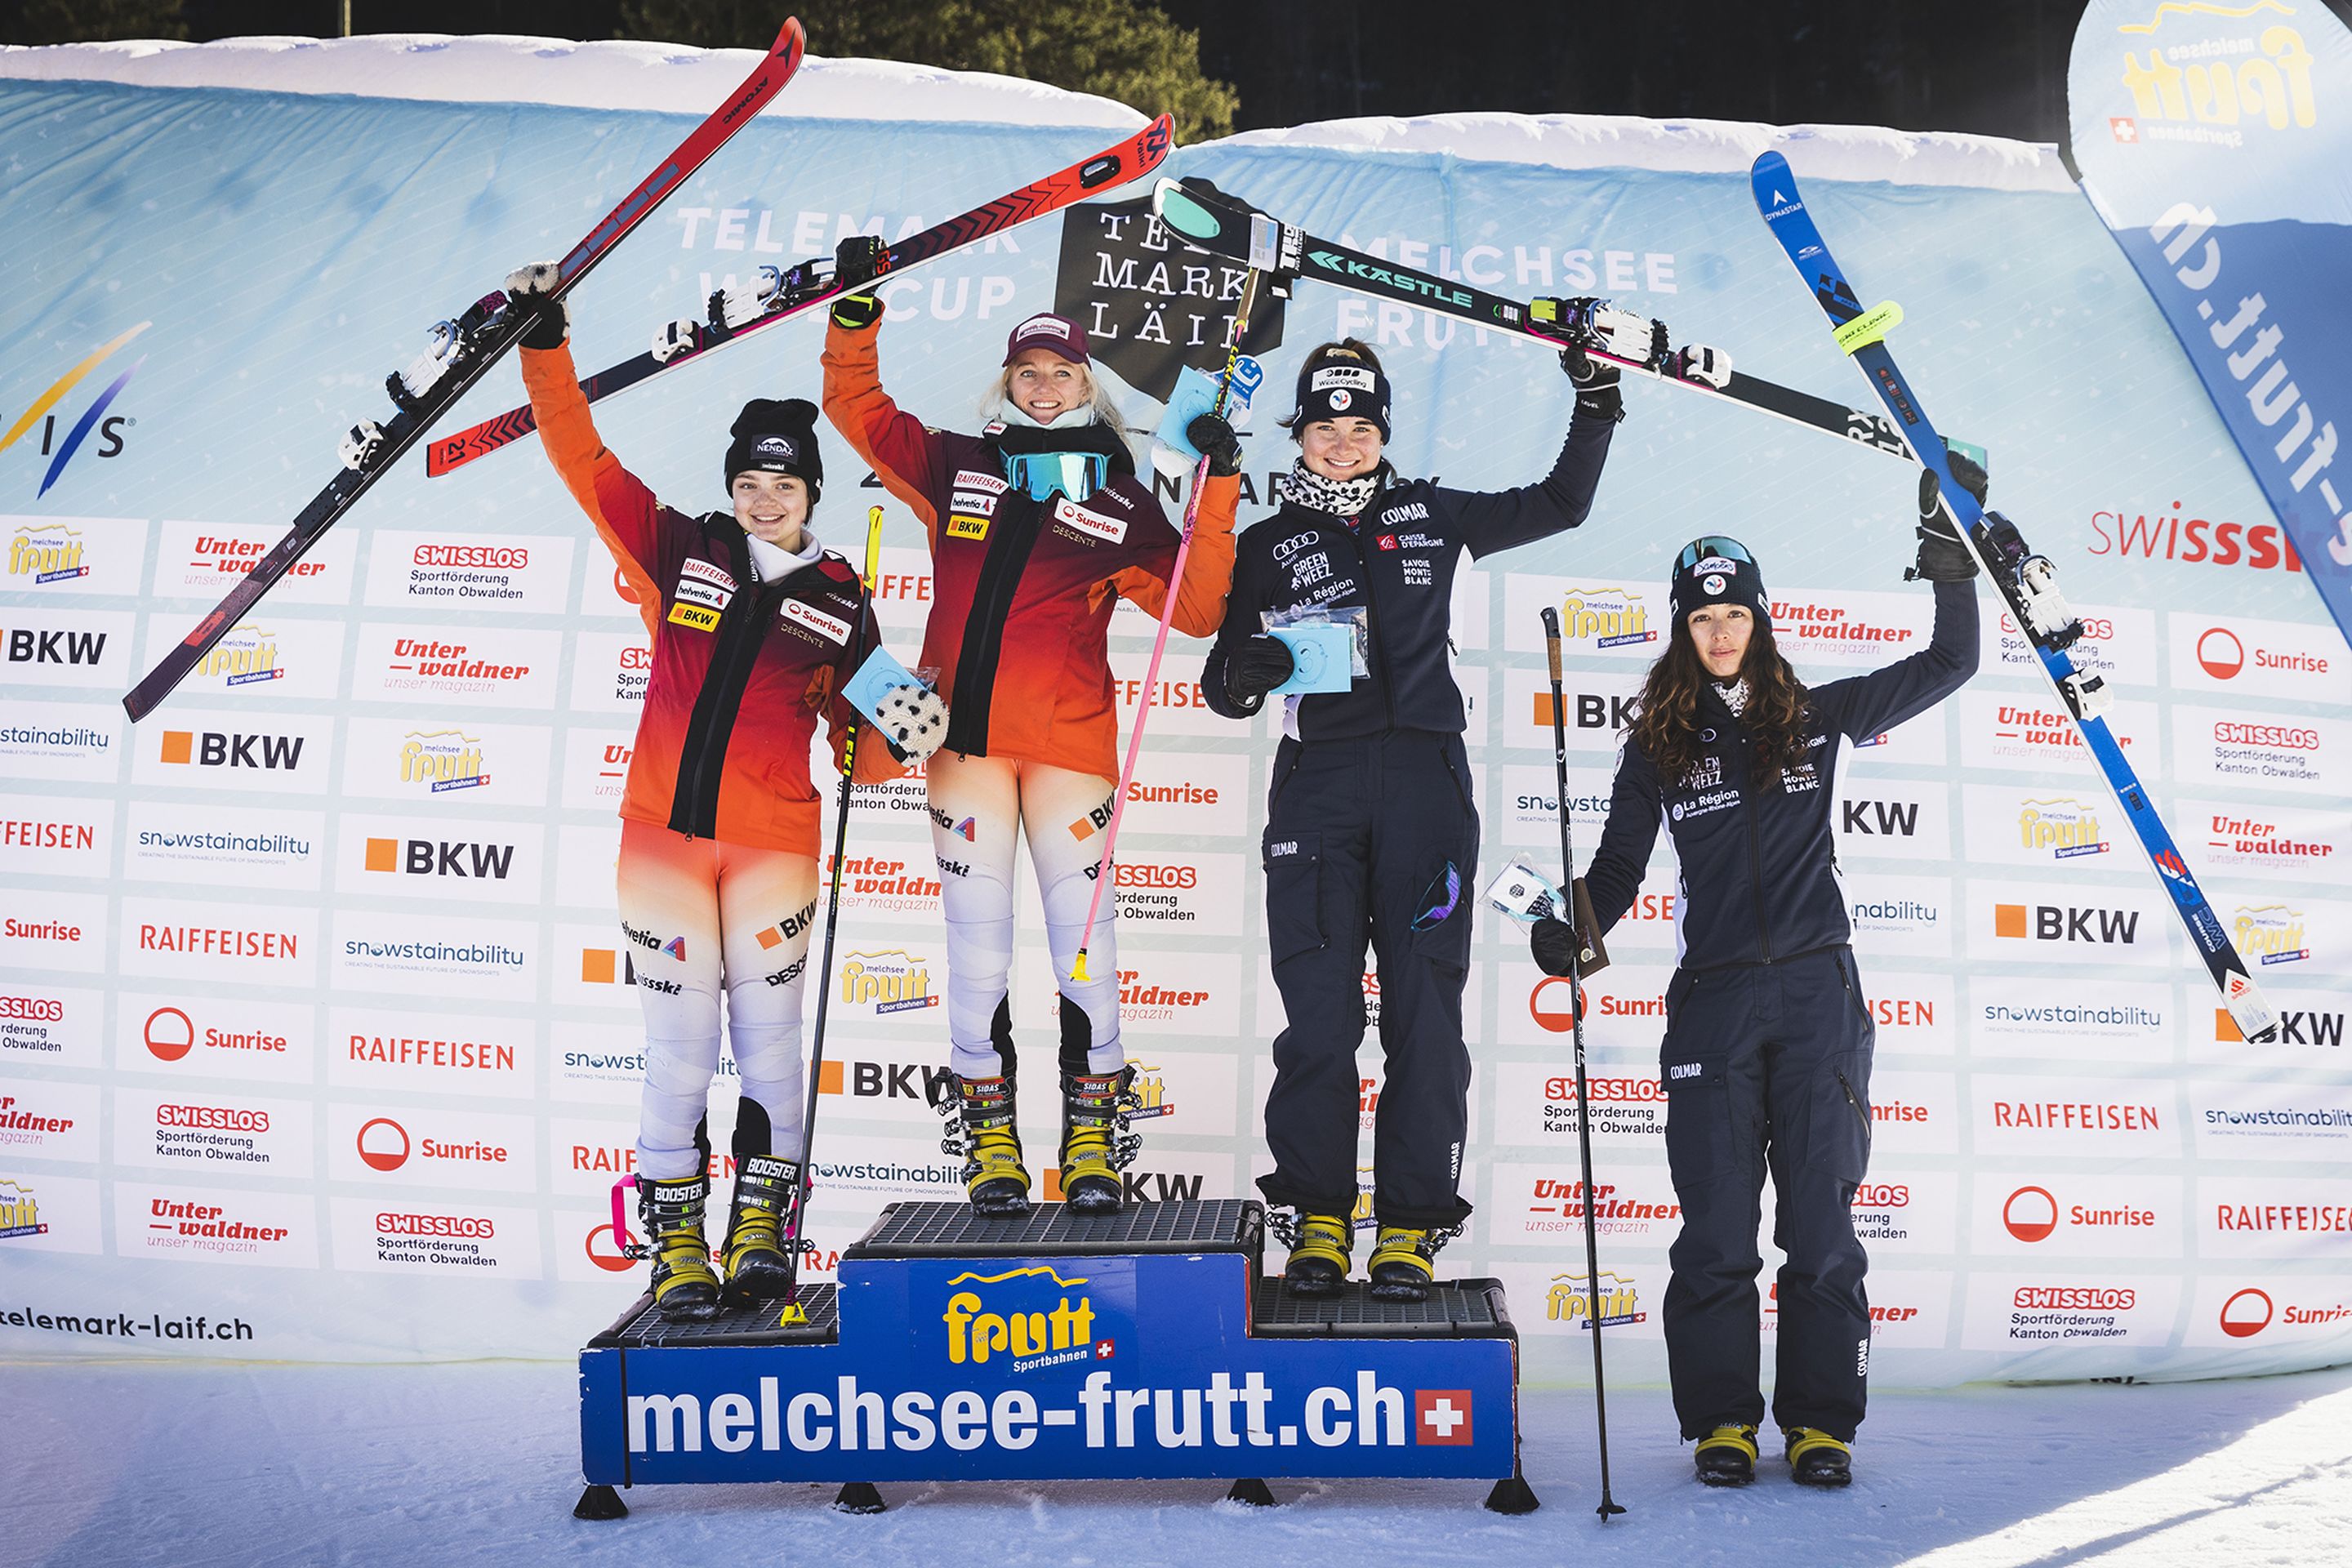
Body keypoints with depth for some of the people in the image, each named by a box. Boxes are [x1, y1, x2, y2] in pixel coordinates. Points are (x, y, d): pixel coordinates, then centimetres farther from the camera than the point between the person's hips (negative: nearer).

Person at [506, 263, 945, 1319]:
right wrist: (545, 342, -3)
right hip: (662, 834, 0)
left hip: (773, 845, 0)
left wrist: (904, 739, -14)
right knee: (680, 1049, 3)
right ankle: (674, 1238, 19)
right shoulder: (678, 551, 5)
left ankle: (762, 1228, 21)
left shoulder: (839, 601, 6)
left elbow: (857, 746, 7)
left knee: (768, 1037, 5)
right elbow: (580, 458, 5)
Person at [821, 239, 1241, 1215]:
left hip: (1069, 743, -1)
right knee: (978, 936, 3)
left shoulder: (1119, 503, 10)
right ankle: (990, 1136, 13)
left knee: (1081, 932, -2)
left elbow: (1196, 608, 3)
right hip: (963, 734, 1)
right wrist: (857, 307, 11)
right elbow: (854, 405, 21)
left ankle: (1094, 1137, 10)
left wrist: (1217, 491, -2)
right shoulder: (953, 469, 13)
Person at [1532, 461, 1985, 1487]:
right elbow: (1618, 866, 10)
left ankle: (1820, 1421, 12)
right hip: (1713, 998, 0)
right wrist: (1570, 931, -9)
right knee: (1716, 1224, 0)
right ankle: (1723, 1419, 12)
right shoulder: (1657, 745, 8)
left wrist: (1952, 564, 6)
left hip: (1818, 989, 0)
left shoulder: (1817, 717, 9)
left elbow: (1949, 667, 15)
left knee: (1820, 1217, 2)